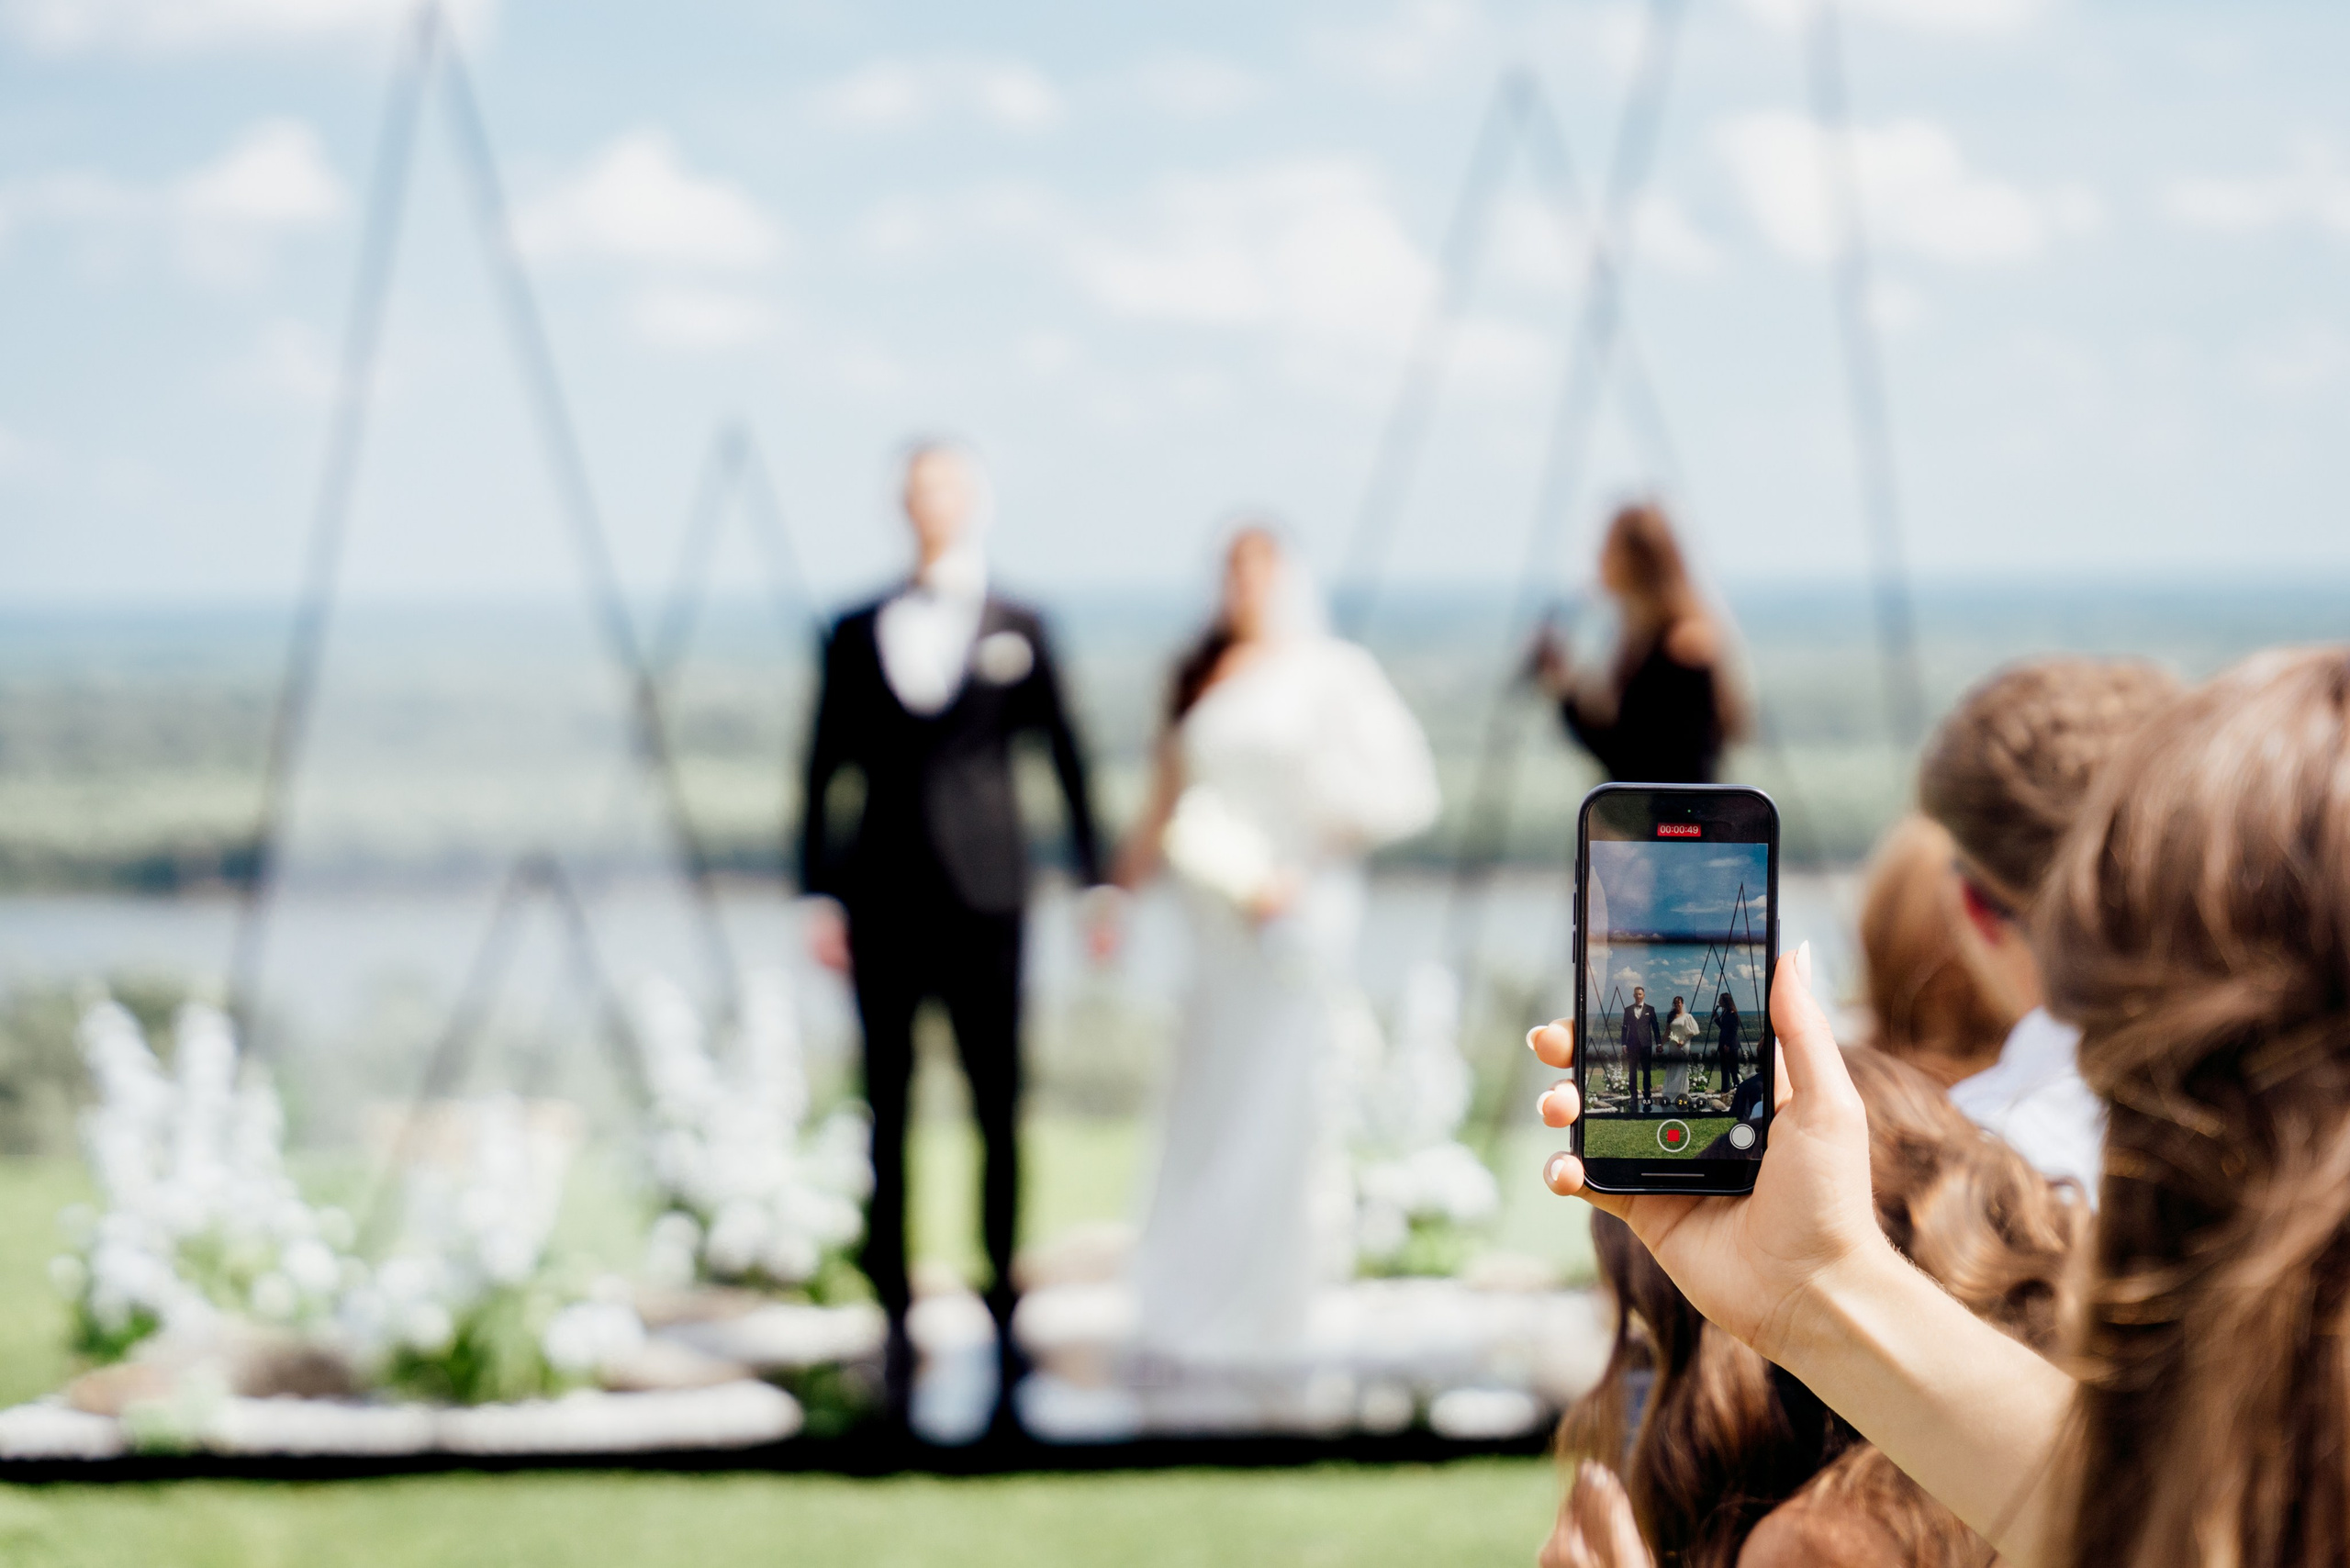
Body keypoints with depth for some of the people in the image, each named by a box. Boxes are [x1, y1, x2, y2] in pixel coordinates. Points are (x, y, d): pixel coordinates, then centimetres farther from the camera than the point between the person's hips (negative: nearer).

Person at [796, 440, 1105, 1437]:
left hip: (984, 897, -1)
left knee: (998, 1112, -1)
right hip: (881, 898, 1)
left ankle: (1003, 1316, 8)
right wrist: (818, 896, 2)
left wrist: (1096, 883, 1)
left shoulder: (1018, 631, 7)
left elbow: (1065, 758, 6)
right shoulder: (857, 634, 9)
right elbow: (824, 769, 9)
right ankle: (896, 1327, 7)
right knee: (887, 1117, 2)